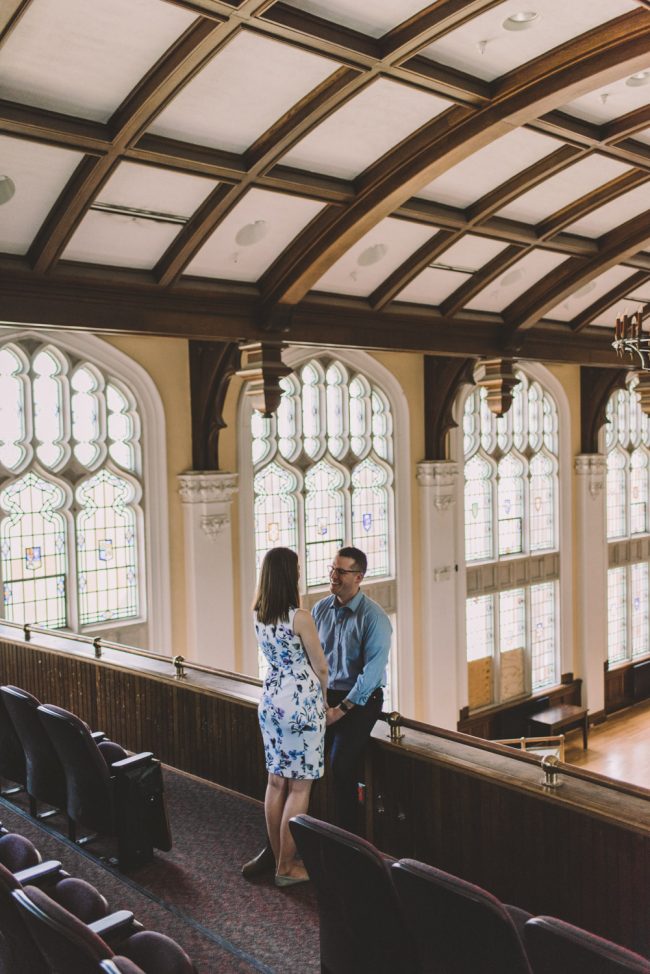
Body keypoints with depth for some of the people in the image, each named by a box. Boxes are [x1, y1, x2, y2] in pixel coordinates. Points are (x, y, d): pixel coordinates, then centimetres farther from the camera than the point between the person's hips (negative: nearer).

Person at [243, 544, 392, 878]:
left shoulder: (374, 617, -11)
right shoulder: (320, 609, 6)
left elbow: (372, 671, -16)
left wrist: (342, 709, -17)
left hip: (360, 700, -5)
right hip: (323, 696, 5)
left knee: (341, 766, -21)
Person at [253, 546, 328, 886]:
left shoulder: (258, 615, 2)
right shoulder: (300, 617, -19)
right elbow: (320, 667, -9)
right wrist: (324, 701, 8)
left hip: (270, 700, 7)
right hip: (301, 702, -7)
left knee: (276, 782, 15)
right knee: (299, 787, 4)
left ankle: (278, 859, 26)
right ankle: (287, 868, 13)